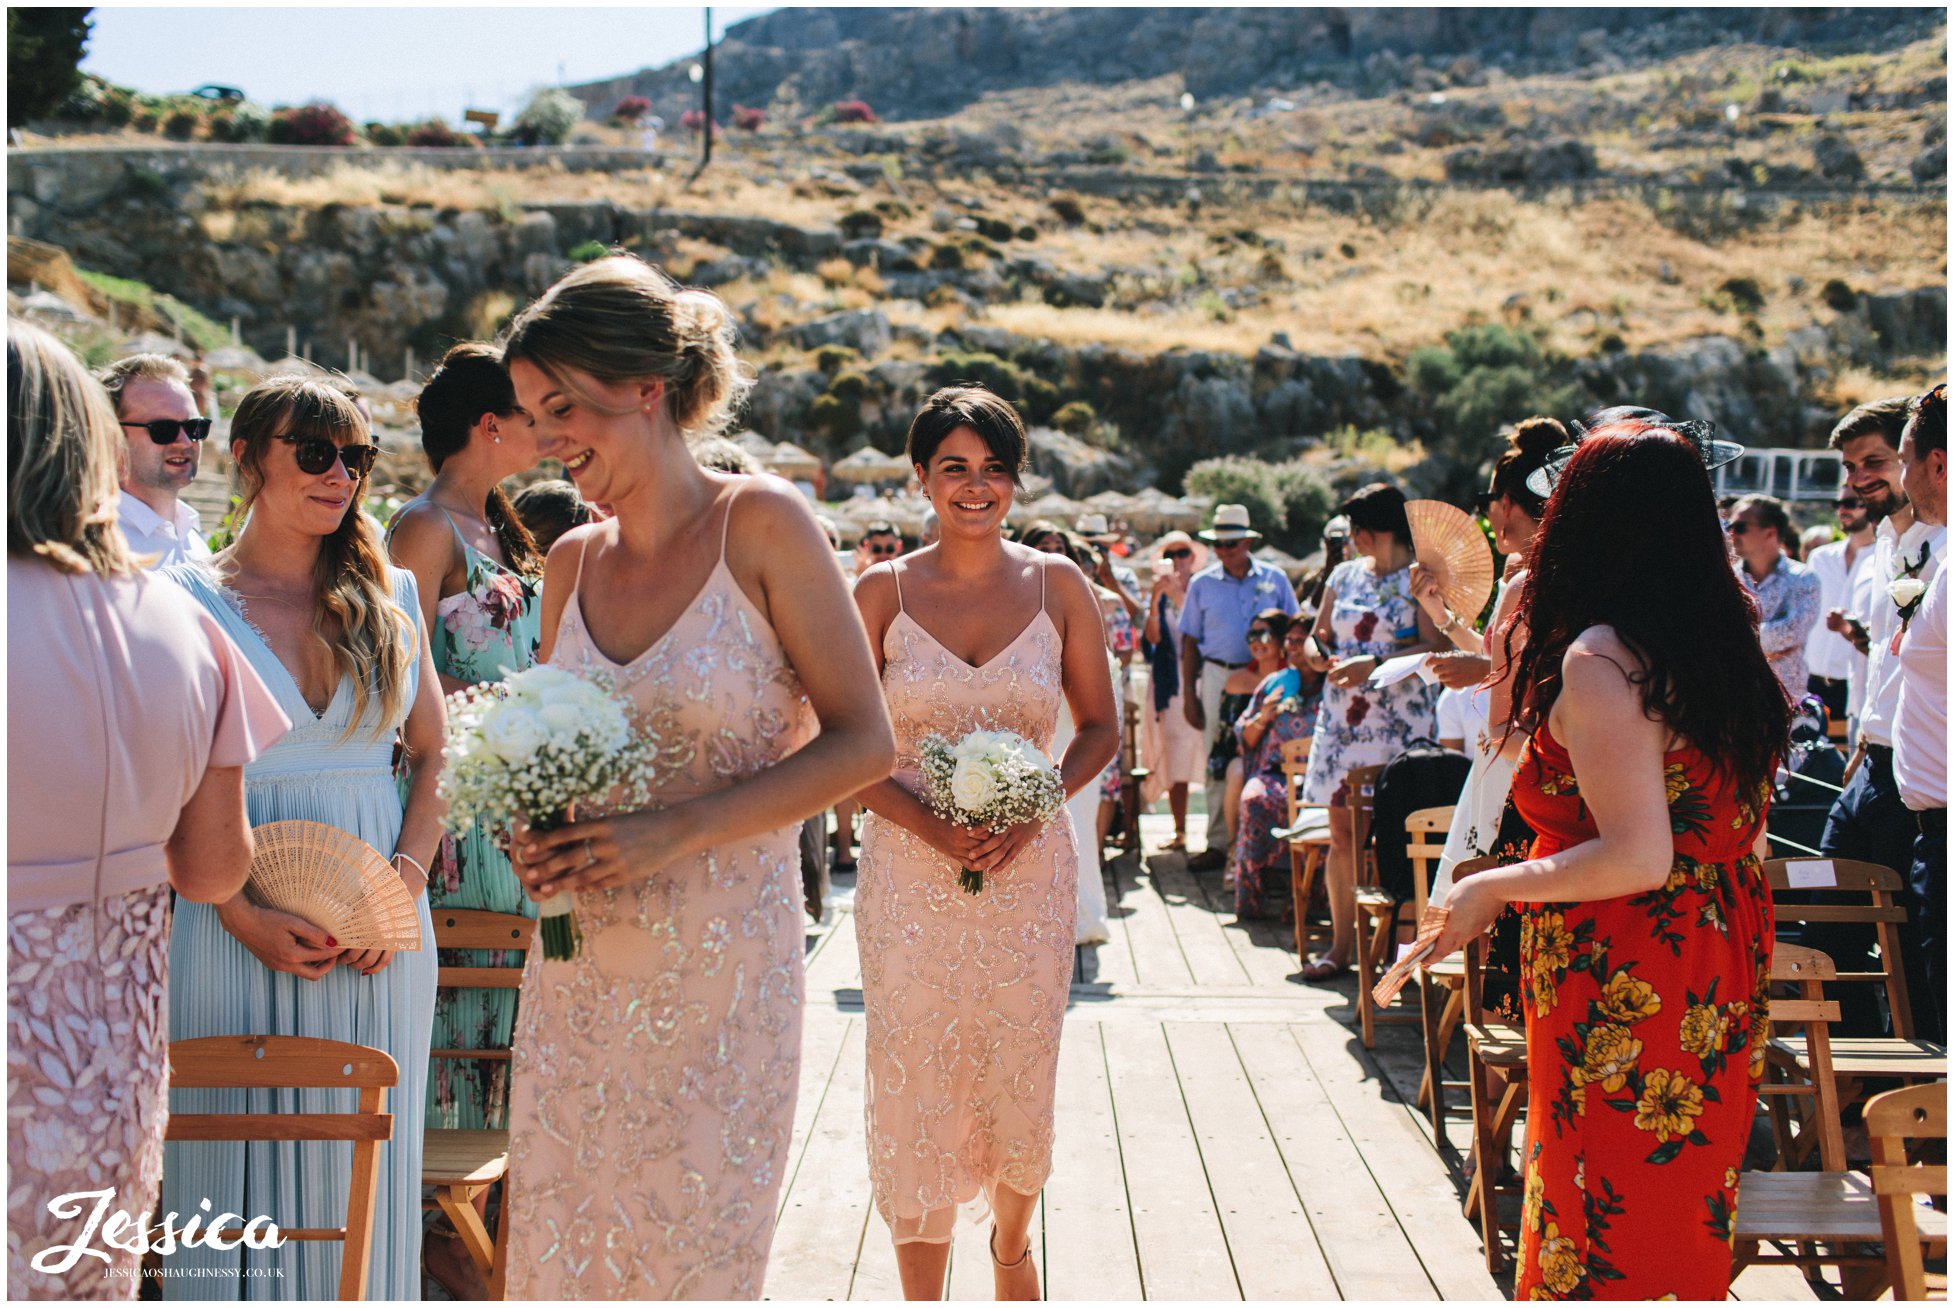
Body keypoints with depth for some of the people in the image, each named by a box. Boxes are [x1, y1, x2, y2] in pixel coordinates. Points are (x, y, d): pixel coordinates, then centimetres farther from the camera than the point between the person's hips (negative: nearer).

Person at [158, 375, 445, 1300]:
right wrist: (241, 915, -14)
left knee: (359, 1180, 8)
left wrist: (405, 882, -5)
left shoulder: (390, 596, 9)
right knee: (236, 1179, 2)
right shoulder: (187, 598, -1)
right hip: (237, 929, -3)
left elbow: (432, 756, 11)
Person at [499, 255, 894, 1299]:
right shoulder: (573, 563, 8)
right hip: (579, 969, 5)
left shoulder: (761, 526, -7)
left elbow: (862, 743, -10)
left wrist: (671, 831, -18)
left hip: (722, 973, -4)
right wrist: (536, 835, -5)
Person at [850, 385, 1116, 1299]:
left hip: (1028, 868, 1)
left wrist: (1031, 812, -9)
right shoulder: (882, 592, 0)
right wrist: (928, 823, -15)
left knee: (1019, 1073, 11)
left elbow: (1100, 729, 7)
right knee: (916, 1081, 0)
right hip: (910, 872, -1)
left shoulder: (1057, 586, 2)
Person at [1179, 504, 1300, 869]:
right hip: (1218, 676, 1)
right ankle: (1219, 842, 6)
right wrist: (1189, 694, 4)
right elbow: (1190, 641, 9)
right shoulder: (1202, 585, 7)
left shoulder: (1275, 580, 6)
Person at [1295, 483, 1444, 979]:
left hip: (1399, 719, -5)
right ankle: (1341, 945, 12)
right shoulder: (1345, 575, 14)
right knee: (1342, 833, 5)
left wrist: (1374, 664, -21)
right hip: (1341, 717, 5)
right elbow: (1317, 639, 20)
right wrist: (1320, 655, -4)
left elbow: (1437, 649, -14)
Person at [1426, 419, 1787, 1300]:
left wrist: (1496, 889, -10)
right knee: (1685, 1217, 17)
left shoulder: (1598, 661, -17)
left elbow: (1636, 857, -23)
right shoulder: (1729, 645, 7)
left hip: (1619, 990, -8)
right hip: (1724, 971, 8)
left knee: (1604, 1235, 2)